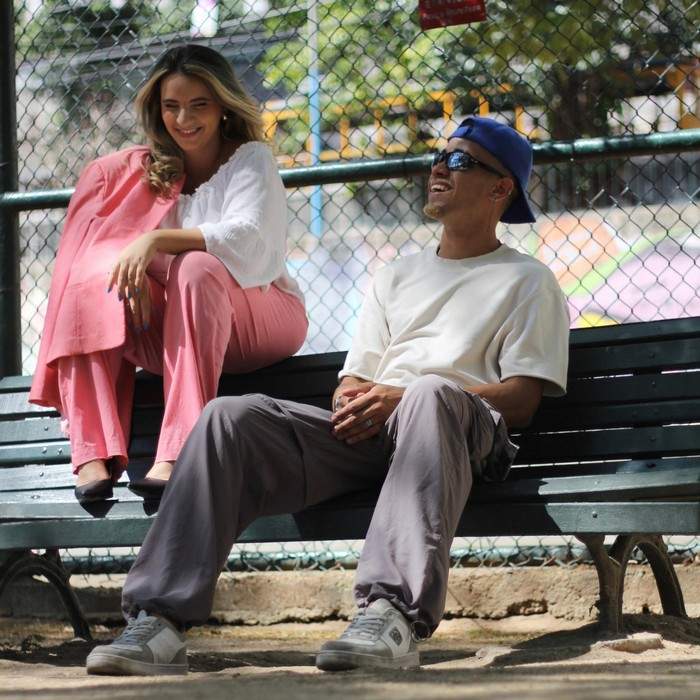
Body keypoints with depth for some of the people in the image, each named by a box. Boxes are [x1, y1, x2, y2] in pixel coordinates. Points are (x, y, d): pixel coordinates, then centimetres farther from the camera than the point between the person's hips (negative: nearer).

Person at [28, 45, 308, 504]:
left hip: (262, 316, -4)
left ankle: (180, 453, -46)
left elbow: (245, 239, -18)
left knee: (197, 267, -35)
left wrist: (157, 241, -31)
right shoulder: (152, 172, 14)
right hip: (177, 332, 4)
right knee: (96, 293, -20)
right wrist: (132, 270, -23)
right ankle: (94, 456, -33)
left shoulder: (251, 159, 0)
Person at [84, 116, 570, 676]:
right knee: (230, 416, -20)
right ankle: (159, 621, -32)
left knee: (432, 395, -42)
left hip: (469, 431, -5)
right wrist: (351, 397, -1)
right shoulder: (398, 276, 35)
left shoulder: (528, 281, 17)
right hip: (365, 432, 5)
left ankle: (394, 614, -55)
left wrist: (400, 398, -11)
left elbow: (522, 399, 1)